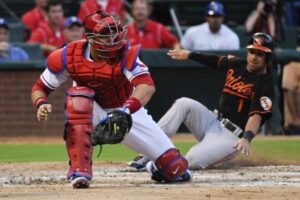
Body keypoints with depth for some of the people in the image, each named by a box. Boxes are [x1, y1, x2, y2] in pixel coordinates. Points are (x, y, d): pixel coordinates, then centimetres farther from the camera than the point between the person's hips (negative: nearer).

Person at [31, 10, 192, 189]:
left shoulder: (125, 53, -26)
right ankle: (80, 171, -34)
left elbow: (147, 86, -41)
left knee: (175, 168, -10)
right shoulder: (69, 56, -19)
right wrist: (42, 104, -33)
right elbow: (40, 87, -9)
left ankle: (158, 168, 33)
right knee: (79, 95, -37)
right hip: (92, 113, 0)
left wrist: (126, 110, -58)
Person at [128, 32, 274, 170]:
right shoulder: (236, 64, 7)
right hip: (213, 122, 8)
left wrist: (247, 138, -44)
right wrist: (190, 55, 38)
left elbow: (256, 116, -27)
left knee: (193, 161, -33)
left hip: (232, 136, -8)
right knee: (183, 104, -18)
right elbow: (217, 60, 29)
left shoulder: (265, 84, -15)